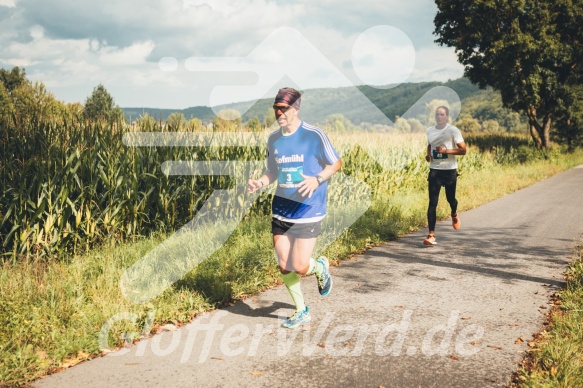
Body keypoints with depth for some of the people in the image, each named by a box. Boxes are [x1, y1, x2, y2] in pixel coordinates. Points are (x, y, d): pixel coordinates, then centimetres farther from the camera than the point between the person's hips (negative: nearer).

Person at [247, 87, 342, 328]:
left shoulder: (313, 135, -11)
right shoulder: (273, 139, 6)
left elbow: (336, 163, -3)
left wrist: (317, 180, -20)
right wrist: (259, 183, -4)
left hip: (308, 211, -5)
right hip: (281, 210, 6)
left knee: (300, 268, -8)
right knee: (284, 266, 7)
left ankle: (320, 267, 28)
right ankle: (301, 312, 28)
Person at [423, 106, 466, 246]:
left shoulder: (453, 131, -7)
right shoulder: (429, 131, 6)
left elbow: (463, 150, -9)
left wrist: (446, 151, -21)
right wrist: (428, 154, 6)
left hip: (450, 170, -2)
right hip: (434, 170, 2)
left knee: (450, 198, 13)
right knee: (432, 203, -8)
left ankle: (454, 214, 51)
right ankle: (431, 235, -10)